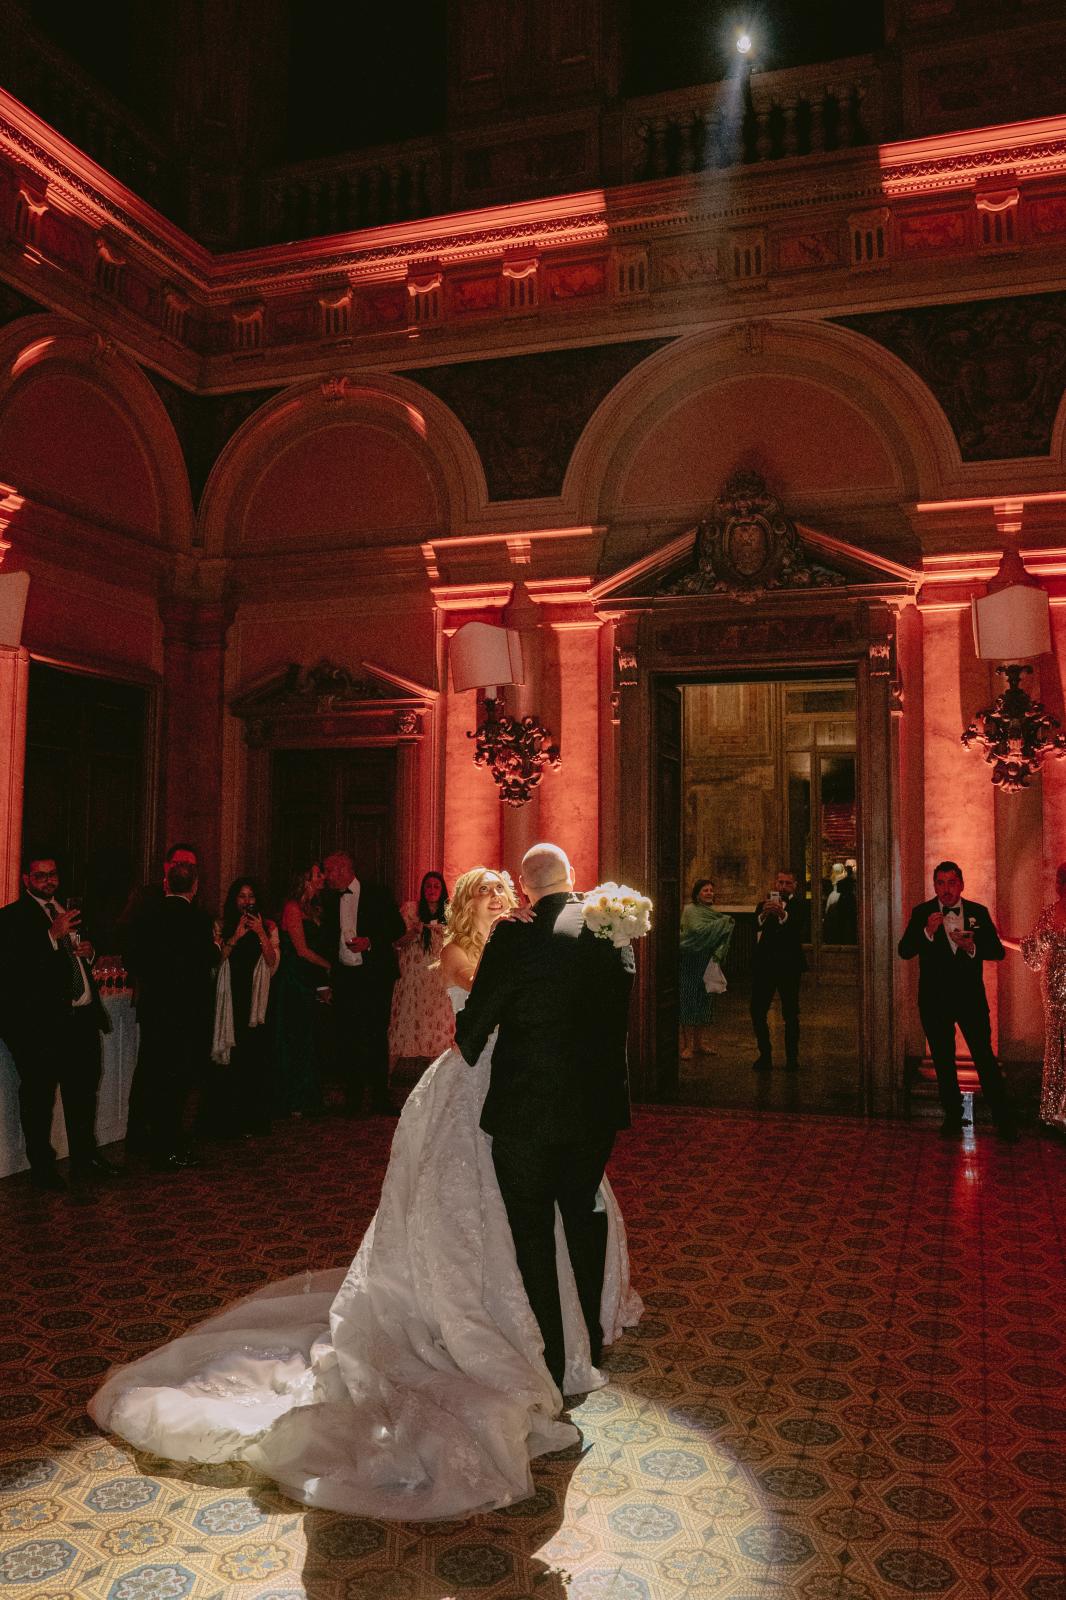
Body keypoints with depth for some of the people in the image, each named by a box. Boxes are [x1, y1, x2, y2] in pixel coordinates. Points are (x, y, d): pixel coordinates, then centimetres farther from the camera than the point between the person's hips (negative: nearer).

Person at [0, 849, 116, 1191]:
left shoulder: (69, 912, 17)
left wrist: (88, 951, 4)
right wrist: (54, 935, -25)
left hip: (82, 1018, 7)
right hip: (41, 1023, -7)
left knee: (83, 1093, 16)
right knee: (38, 1099, 4)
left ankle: (85, 1159, 29)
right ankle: (41, 1169, 15)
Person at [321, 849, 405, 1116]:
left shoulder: (376, 894, -1)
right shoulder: (332, 902, 13)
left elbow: (398, 927, -3)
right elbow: (329, 939, 19)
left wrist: (370, 941, -15)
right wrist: (331, 969, 5)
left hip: (375, 975, -4)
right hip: (344, 977, 4)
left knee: (376, 1038, -1)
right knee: (347, 1040, 3)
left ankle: (380, 1100, 7)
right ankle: (352, 1100, 13)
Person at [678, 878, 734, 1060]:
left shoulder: (712, 912, 15)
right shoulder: (690, 910, -6)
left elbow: (720, 935, 15)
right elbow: (698, 930, -22)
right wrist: (722, 923, -16)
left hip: (708, 963, 7)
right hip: (692, 962, -7)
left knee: (705, 1000, 9)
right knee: (690, 1000, -4)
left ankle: (700, 1041, 16)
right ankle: (688, 1044, -1)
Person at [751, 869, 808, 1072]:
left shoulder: (798, 906, 0)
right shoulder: (763, 905, 9)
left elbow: (797, 926, -21)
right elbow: (755, 928, -9)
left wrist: (782, 915, -40)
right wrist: (763, 914, -30)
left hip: (788, 966, -3)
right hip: (763, 965, 3)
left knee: (790, 1015, 2)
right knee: (757, 1011, 3)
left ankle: (792, 1057, 13)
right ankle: (765, 1055, 16)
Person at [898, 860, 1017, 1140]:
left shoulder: (979, 912, 0)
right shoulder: (922, 913, -3)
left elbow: (998, 951, -2)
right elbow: (904, 951, -12)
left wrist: (972, 947, -21)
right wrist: (927, 932, -28)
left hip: (971, 997, 0)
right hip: (935, 999, 1)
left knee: (985, 1056, -2)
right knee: (943, 1061, 11)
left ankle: (1004, 1119, 10)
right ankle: (953, 1117, 25)